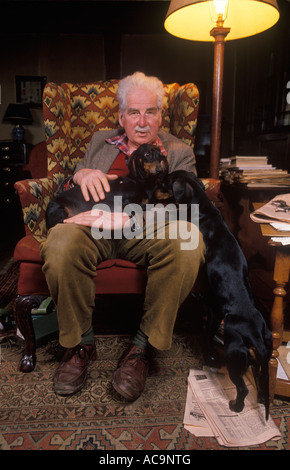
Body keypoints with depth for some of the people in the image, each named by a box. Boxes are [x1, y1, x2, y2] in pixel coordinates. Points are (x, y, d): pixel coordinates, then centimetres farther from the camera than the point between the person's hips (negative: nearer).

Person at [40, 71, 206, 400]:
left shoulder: (179, 152, 18)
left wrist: (124, 219, -16)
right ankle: (81, 344, -9)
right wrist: (82, 174, -3)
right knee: (60, 244, -33)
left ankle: (142, 347, -18)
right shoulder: (100, 141, 27)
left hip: (150, 232, -1)